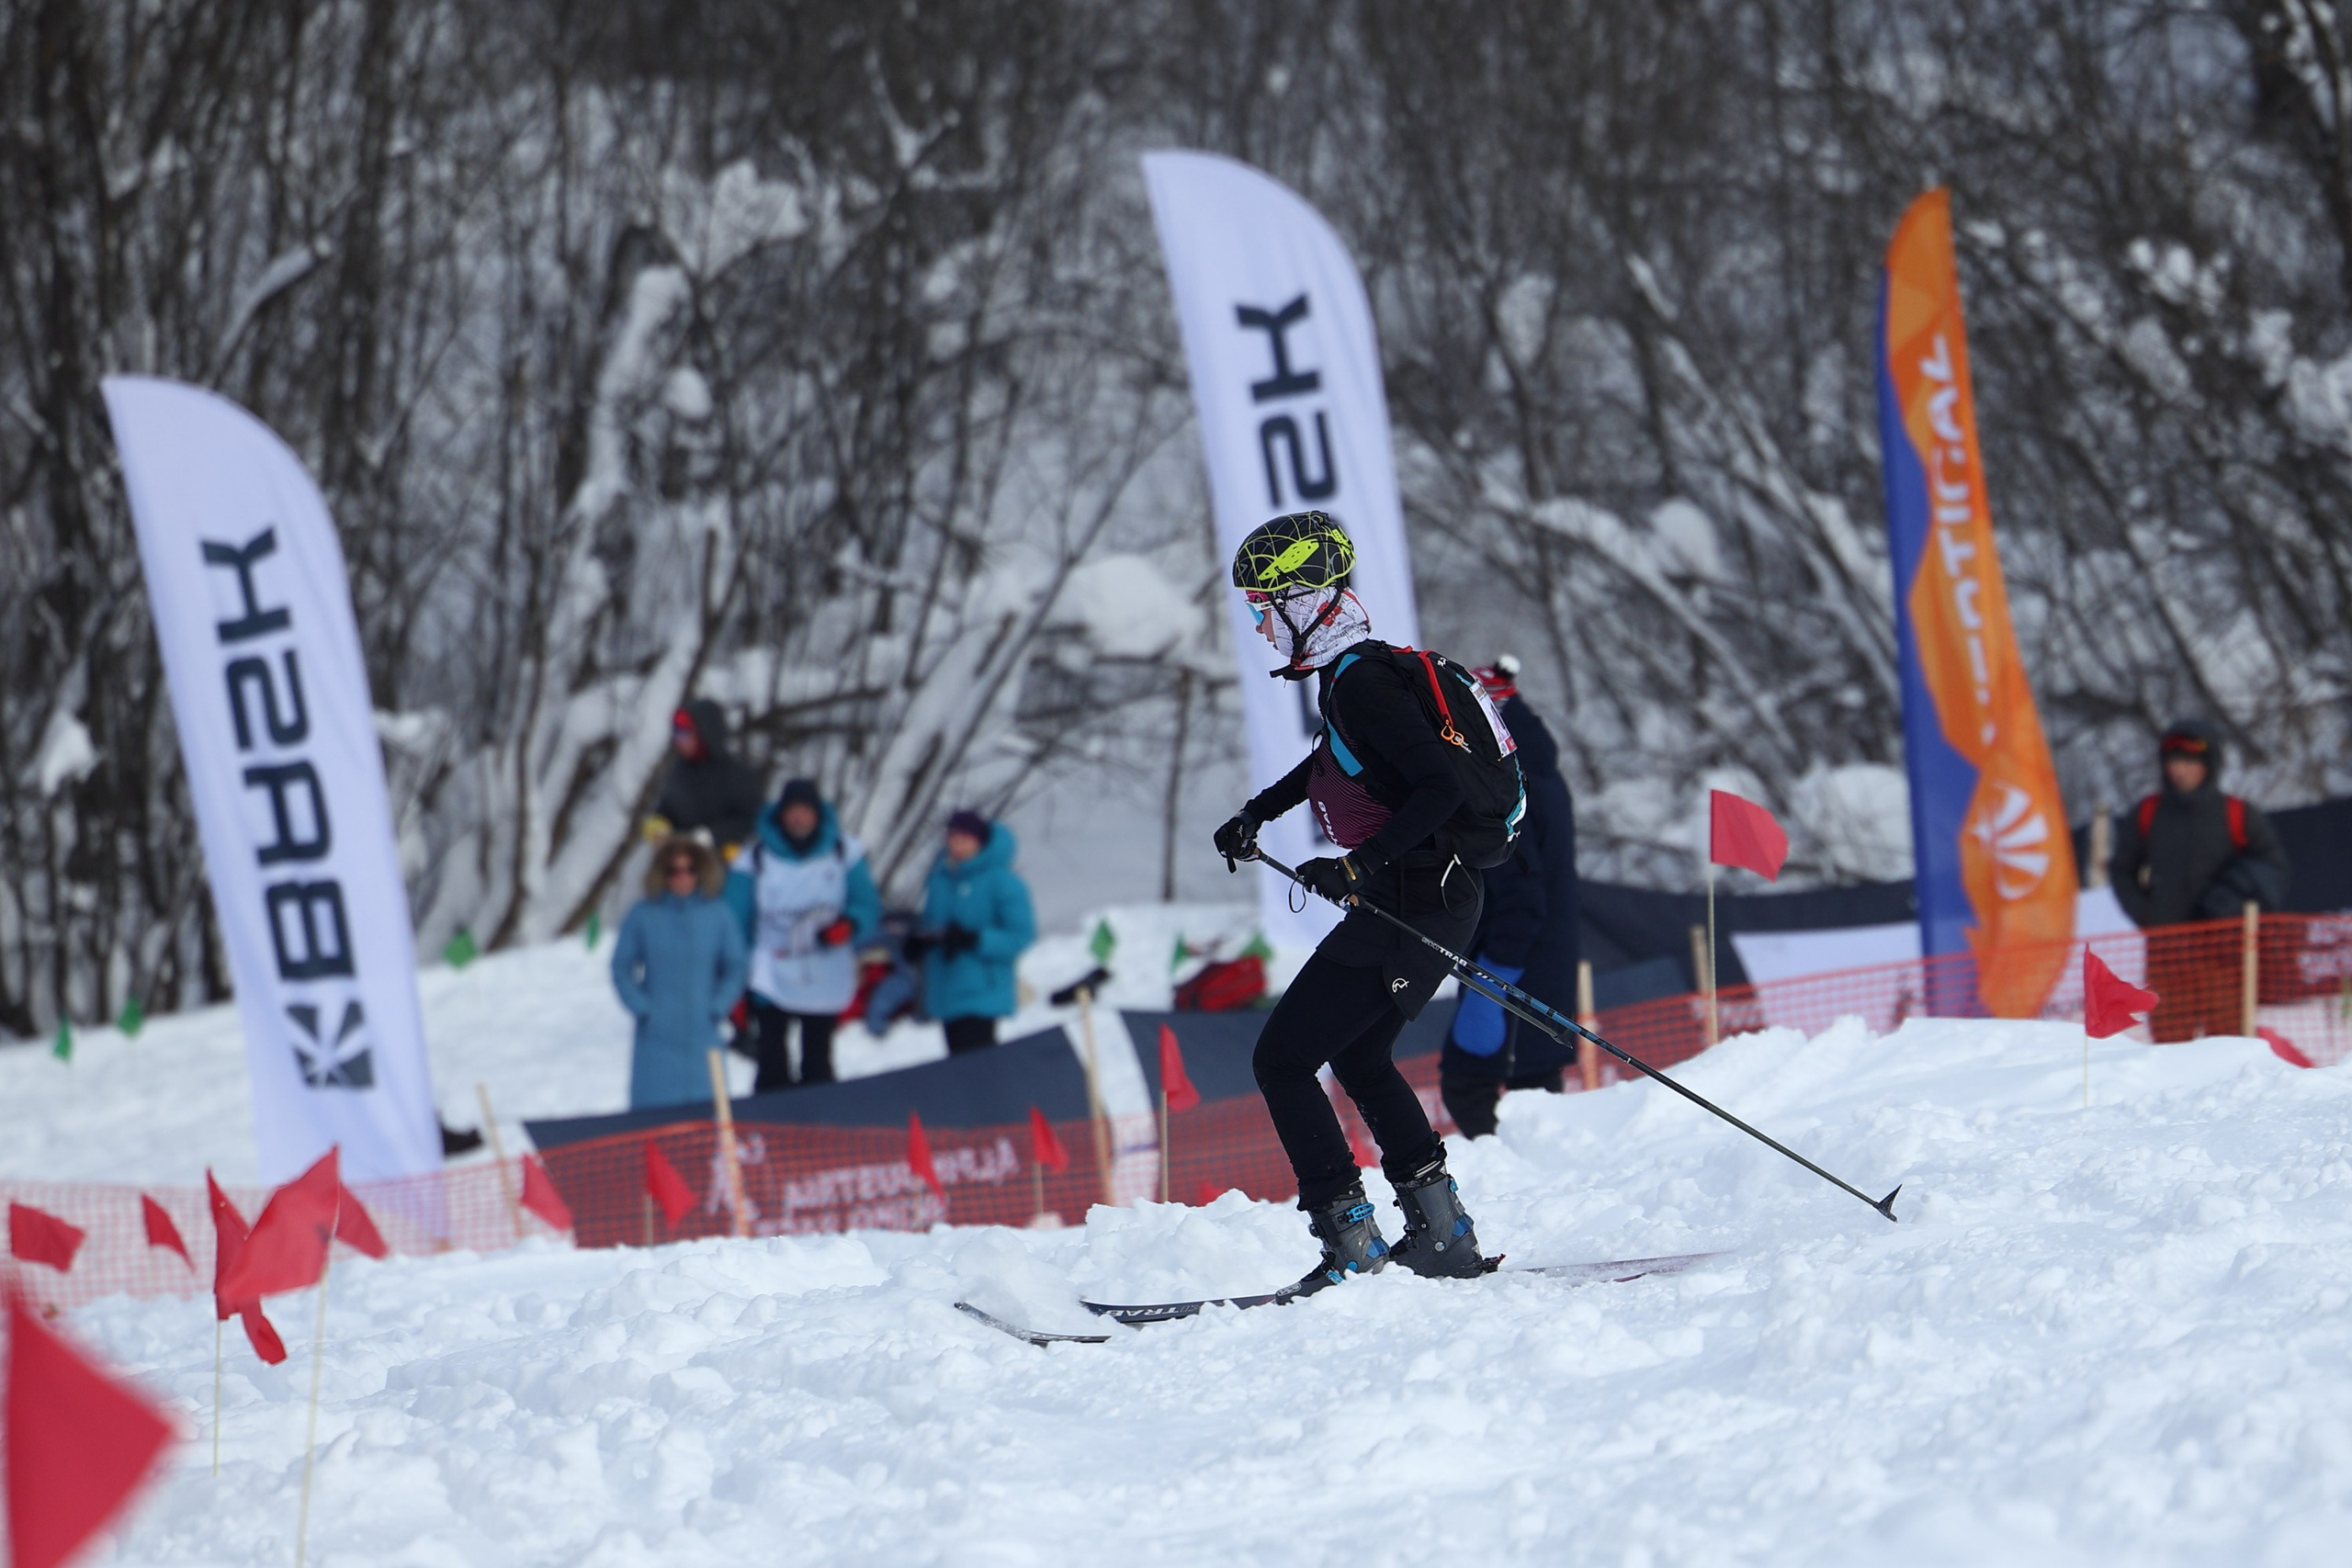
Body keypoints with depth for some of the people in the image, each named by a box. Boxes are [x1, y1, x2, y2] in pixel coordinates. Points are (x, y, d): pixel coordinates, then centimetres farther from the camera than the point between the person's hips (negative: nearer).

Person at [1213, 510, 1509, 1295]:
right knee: (1357, 1057, 27)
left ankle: (1351, 1245, -10)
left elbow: (1441, 787, -27)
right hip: (1440, 899, 11)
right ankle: (1443, 1233, 25)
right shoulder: (1353, 676, 13)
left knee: (1281, 1060, -6)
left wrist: (1361, 864, -30)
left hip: (1410, 906, -11)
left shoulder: (1363, 682, -18)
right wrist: (1256, 814, 39)